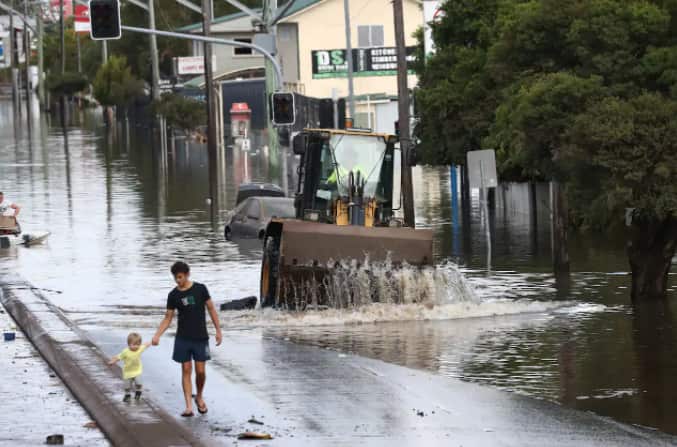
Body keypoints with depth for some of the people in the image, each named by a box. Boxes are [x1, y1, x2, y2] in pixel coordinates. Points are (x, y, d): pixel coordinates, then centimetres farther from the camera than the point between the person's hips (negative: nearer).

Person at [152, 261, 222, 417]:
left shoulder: (200, 289, -4)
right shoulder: (173, 295, -1)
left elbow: (211, 309, 3)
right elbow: (168, 318, 3)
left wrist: (218, 330, 0)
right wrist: (157, 335, -10)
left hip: (200, 338, -1)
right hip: (182, 338, 1)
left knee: (200, 371, 0)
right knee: (186, 370, -2)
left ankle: (199, 397, 27)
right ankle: (189, 406, -3)